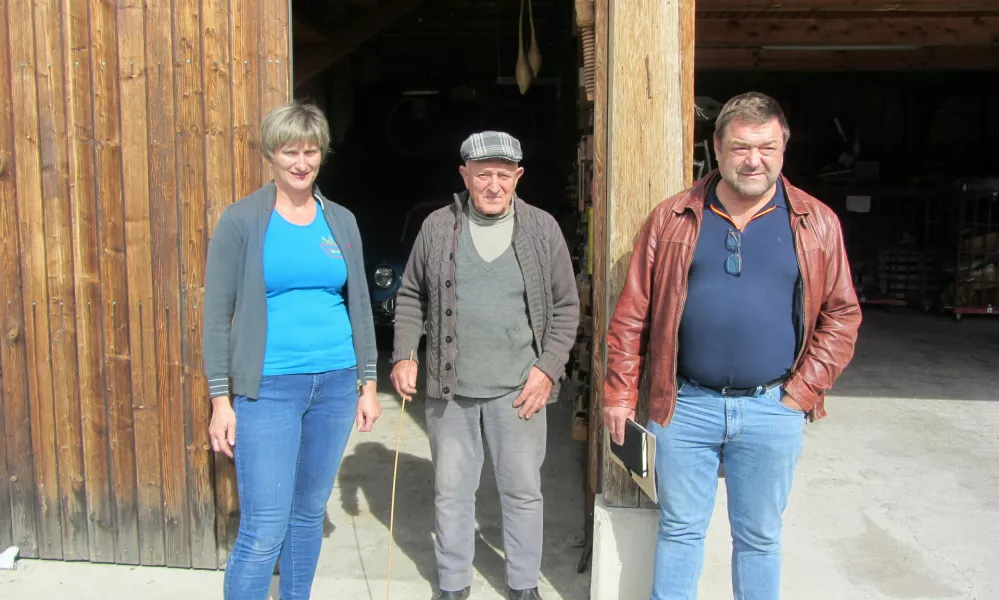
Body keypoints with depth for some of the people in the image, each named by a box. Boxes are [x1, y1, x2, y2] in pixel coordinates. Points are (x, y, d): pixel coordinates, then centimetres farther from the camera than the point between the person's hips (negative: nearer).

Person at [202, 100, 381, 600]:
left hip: (336, 384, 4)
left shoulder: (341, 221, 9)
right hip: (269, 389, -4)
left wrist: (368, 382, 10)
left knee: (310, 513, 15)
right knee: (263, 531, -5)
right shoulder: (242, 220, -3)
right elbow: (217, 312, -3)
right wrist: (220, 399, -7)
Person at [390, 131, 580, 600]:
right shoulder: (437, 227, 1)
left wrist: (548, 368, -7)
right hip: (449, 386, 1)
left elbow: (566, 306, 2)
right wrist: (404, 355, -1)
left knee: (522, 490, 10)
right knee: (451, 491, 13)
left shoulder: (542, 228, -1)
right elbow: (411, 297, 10)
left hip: (518, 387, -1)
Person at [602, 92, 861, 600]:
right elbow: (633, 312, 1)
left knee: (759, 537, 16)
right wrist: (620, 393, 0)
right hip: (685, 406, 0)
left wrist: (802, 391, -3)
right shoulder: (672, 219, 0)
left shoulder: (816, 223, 1)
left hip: (772, 411, 0)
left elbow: (841, 315, 4)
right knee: (679, 530, 13)